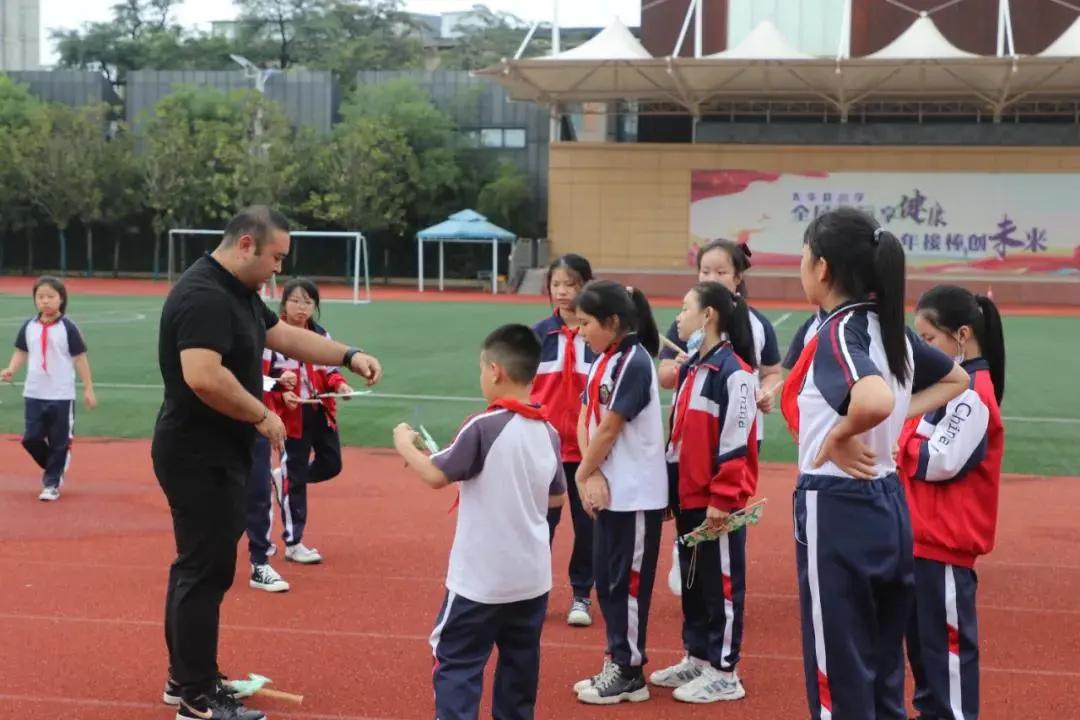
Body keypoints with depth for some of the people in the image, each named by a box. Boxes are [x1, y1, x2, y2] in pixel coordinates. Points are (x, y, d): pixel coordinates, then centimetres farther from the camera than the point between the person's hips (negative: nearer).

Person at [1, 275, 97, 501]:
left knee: (59, 443, 2)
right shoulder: (29, 327, 3)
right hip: (34, 394, 4)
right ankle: (53, 467, 29)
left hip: (61, 396, -4)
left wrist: (88, 389, -4)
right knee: (31, 439, 4)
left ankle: (52, 483, 13)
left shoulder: (67, 327, -8)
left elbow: (80, 358, -4)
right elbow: (21, 352, 11)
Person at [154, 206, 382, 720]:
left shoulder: (240, 292, 11)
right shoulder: (203, 295, -23)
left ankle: (186, 676, 30)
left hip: (216, 454, 11)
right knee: (206, 571, -3)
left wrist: (350, 356, 9)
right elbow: (203, 376, -33)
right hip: (198, 457, -11)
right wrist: (262, 416, -22)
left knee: (198, 565, 18)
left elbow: (286, 336, 20)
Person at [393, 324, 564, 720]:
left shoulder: (484, 427, -17)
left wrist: (405, 445, 1)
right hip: (532, 577, 6)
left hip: (481, 577, -6)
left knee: (457, 663, 1)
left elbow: (436, 475, -15)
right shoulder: (548, 433, 3)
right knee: (519, 667, 16)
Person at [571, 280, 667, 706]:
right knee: (606, 578, 14)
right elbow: (584, 421, 6)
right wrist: (593, 476, -8)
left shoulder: (634, 362, -17)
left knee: (627, 582, 0)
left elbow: (609, 429, -17)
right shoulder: (602, 360, 10)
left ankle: (629, 673, 11)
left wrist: (583, 474, -5)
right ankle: (616, 663, 24)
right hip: (609, 490, 9)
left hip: (636, 495, -9)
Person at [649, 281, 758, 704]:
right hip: (688, 497, 9)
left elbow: (736, 442, -18)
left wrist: (722, 498, -19)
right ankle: (697, 658, 28)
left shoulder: (734, 372, -15)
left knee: (721, 583, 1)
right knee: (692, 580, 16)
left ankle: (724, 673, 10)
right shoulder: (690, 368, 12)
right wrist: (670, 489, 17)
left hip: (719, 501, -9)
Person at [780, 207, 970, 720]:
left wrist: (838, 437, -20)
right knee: (883, 675, 17)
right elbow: (956, 380, 24)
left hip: (837, 513, -8)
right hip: (888, 508, 8)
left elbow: (875, 400, -38)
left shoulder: (836, 333, -17)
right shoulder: (888, 329, 7)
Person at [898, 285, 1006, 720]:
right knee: (920, 633, 18)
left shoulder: (972, 393, -18)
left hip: (946, 540, -10)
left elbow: (941, 461, -22)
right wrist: (894, 443, -2)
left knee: (947, 638, 0)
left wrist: (893, 445, -12)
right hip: (924, 535, 10)